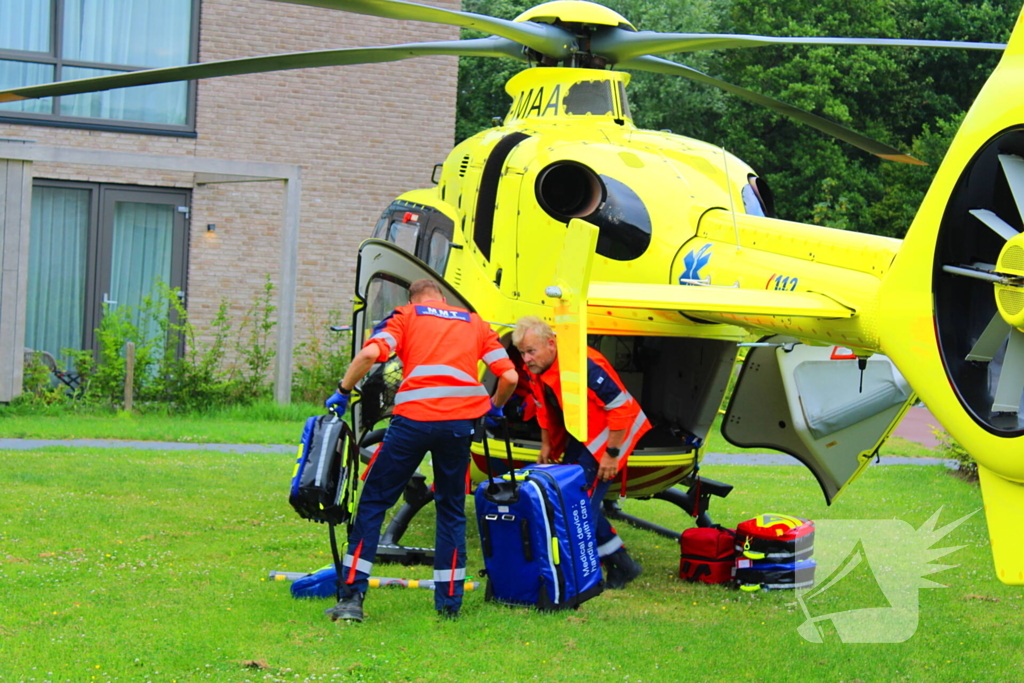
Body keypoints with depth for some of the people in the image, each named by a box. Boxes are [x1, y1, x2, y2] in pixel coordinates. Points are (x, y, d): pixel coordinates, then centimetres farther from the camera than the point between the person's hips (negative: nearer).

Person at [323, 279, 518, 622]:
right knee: (452, 509, 18)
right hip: (460, 420, 2)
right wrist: (494, 406, 31)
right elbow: (510, 377, 13)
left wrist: (343, 391, 7)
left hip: (413, 418, -2)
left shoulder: (405, 315, 15)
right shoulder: (475, 322, 22)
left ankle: (352, 596, 1)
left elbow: (370, 353, -5)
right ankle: (449, 602, 15)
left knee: (374, 500, 8)